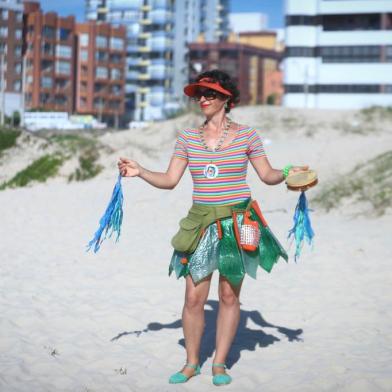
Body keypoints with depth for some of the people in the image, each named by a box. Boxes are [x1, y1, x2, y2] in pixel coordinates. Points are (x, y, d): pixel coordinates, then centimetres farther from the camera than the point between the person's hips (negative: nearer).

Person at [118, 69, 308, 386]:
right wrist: (139, 171, -6)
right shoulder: (188, 138, 7)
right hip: (201, 223, 2)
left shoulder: (246, 135, 2)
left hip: (237, 224, -1)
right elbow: (169, 180, 7)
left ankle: (220, 363, 17)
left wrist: (287, 173, -13)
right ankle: (192, 363, 14)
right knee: (194, 298, -1)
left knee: (229, 295, 5)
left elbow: (267, 175, 6)